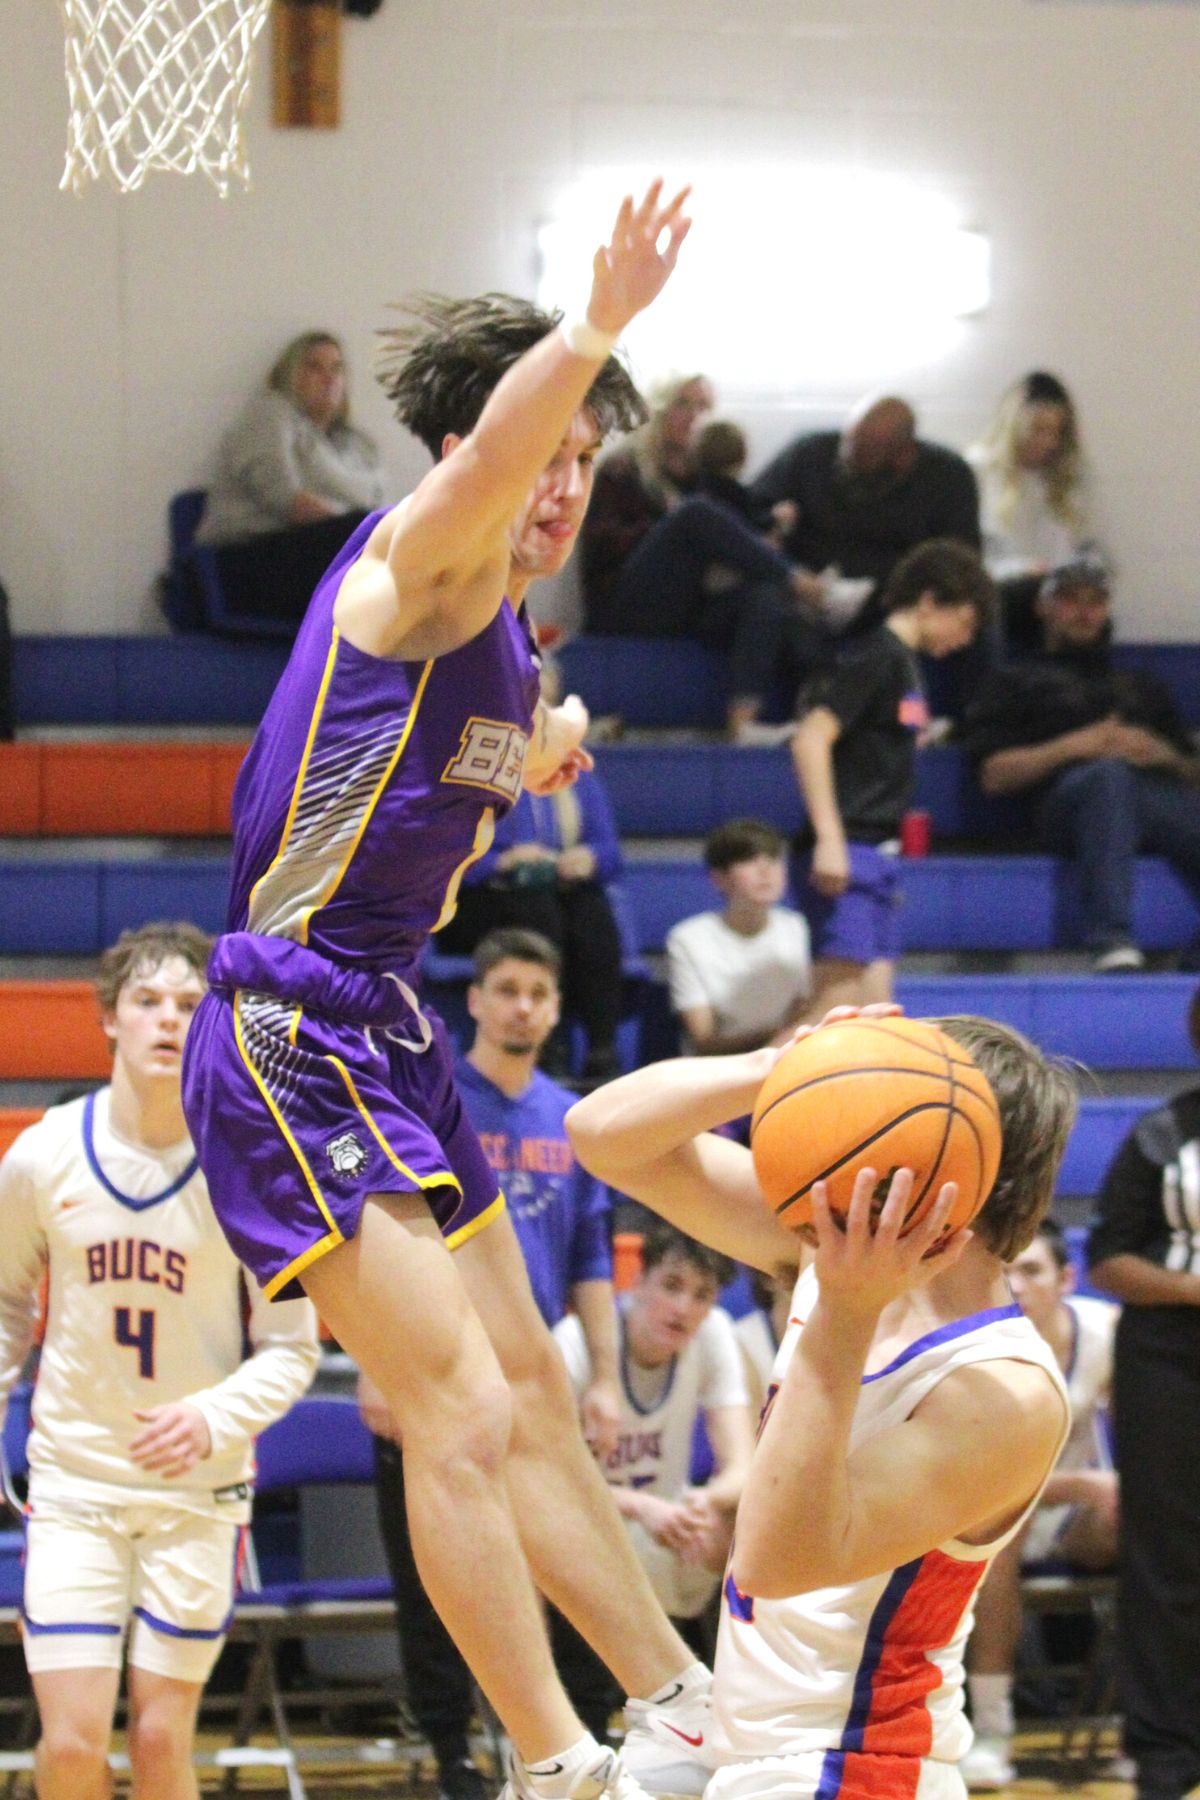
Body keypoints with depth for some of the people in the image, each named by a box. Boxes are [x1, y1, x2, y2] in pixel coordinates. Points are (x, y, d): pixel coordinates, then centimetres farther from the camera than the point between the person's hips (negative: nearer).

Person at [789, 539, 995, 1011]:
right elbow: (810, 740, -19)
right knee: (838, 1009, -14)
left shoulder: (905, 663, 17)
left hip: (877, 857, 10)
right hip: (846, 858, -10)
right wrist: (829, 839, -25)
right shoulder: (877, 658, -10)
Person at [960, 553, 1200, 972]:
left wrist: (1162, 753, 6)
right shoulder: (1016, 682, 29)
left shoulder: (1143, 686, 40)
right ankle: (1111, 940, -53)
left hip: (1163, 791, 3)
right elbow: (993, 774, 12)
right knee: (1109, 772, -42)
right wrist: (1073, 747, 0)